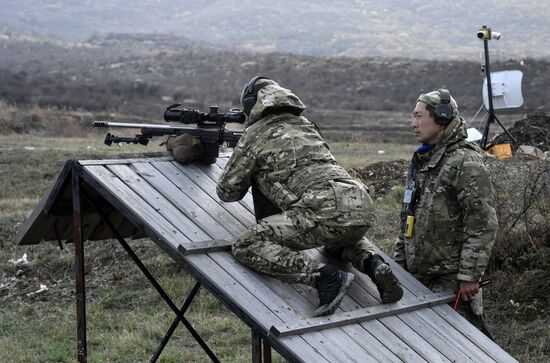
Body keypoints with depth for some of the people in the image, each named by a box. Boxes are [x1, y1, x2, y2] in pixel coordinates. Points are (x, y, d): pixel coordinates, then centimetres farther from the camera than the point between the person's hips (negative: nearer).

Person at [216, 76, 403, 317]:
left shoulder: (254, 135, 11)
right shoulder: (305, 124, 29)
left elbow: (227, 192, 18)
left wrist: (251, 173, 39)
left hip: (325, 211, -7)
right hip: (361, 207, 7)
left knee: (246, 246, -4)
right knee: (340, 240, 41)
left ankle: (324, 276, -17)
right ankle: (374, 265, 9)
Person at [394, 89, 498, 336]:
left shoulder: (465, 162, -15)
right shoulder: (422, 160, 13)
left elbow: (483, 225, -19)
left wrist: (469, 276, -19)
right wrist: (400, 259, 19)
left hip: (450, 278, -8)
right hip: (419, 274, 8)